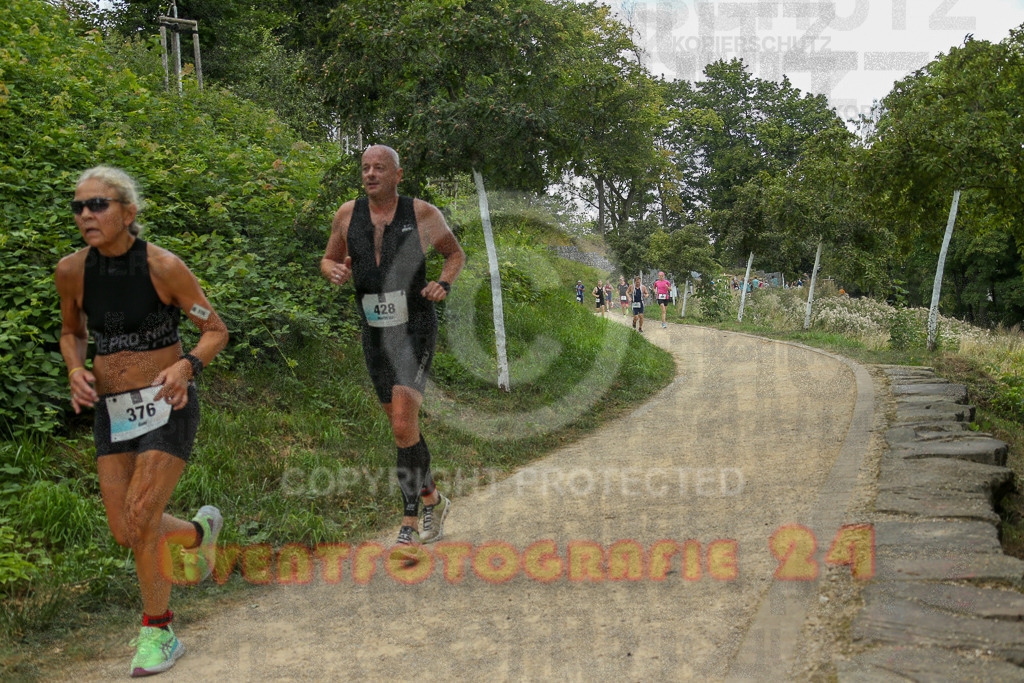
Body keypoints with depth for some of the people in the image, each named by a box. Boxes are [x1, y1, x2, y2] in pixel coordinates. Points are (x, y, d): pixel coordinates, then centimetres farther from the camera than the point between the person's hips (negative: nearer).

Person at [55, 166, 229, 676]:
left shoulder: (164, 266, -14)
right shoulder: (71, 270, -2)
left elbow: (216, 331, -5)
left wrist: (185, 367, -24)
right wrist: (76, 370, -5)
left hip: (166, 405, -5)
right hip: (111, 410, 5)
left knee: (141, 522, -10)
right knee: (124, 533, 5)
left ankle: (158, 631, 14)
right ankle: (200, 531, 38)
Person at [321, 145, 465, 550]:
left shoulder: (422, 213, -6)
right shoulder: (348, 213, 1)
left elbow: (455, 253, 8)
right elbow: (328, 260, 14)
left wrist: (443, 285, -11)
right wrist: (335, 272, -11)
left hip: (417, 329, -4)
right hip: (375, 334, 4)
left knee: (403, 425, -17)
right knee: (401, 426, 13)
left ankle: (410, 525, -3)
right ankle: (432, 499, 35)